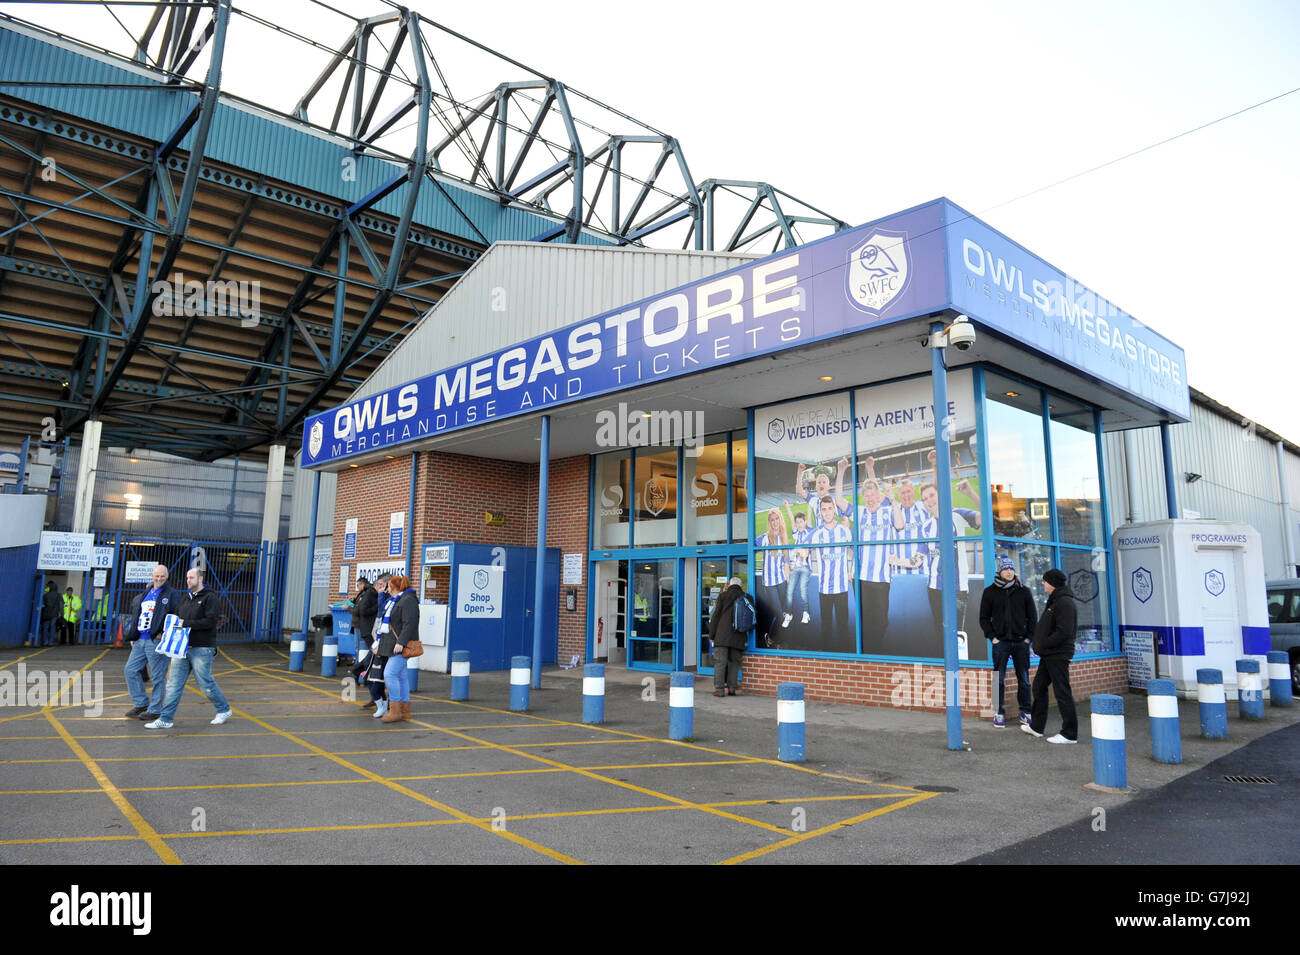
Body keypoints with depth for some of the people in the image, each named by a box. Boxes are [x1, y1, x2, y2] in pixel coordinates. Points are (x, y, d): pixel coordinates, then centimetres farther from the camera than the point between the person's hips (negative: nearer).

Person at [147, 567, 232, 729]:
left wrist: (186, 623, -18)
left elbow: (210, 621, -17)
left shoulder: (210, 598, -7)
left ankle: (224, 710, 18)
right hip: (183, 647, 7)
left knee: (205, 684, 0)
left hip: (201, 649, -7)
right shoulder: (185, 597, 16)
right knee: (174, 683, 3)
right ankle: (165, 719, 8)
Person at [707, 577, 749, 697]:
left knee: (720, 661, -1)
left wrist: (712, 633, 7)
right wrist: (746, 637, 19)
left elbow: (716, 615, 0)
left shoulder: (723, 596, 0)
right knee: (734, 662, 10)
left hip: (722, 635, -2)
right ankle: (732, 688, 8)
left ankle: (719, 689, -5)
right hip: (738, 637, 3)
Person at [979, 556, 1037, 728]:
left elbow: (1033, 616, 10)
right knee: (999, 679, 0)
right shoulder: (990, 592, 3)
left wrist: (1029, 636, 1)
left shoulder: (1024, 591, 6)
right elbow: (984, 618, 6)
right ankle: (999, 713, 7)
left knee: (1024, 679, 7)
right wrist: (992, 637, -4)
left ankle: (1025, 712, 18)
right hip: (1000, 642, -1)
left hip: (1021, 642, 1)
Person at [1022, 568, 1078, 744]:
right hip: (1049, 655, 11)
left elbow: (1064, 632, -24)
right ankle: (1036, 726, 27)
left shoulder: (1065, 603, -17)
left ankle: (1070, 734, 3)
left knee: (1062, 692, -4)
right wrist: (1039, 645, 9)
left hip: (1058, 655, -11)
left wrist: (1043, 644, -17)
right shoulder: (1054, 600, 15)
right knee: (1039, 686, 17)